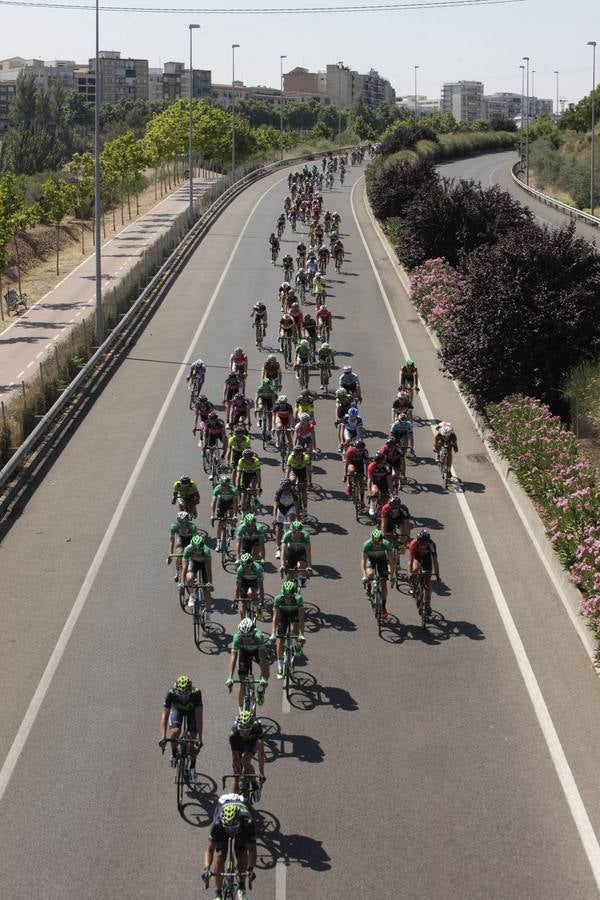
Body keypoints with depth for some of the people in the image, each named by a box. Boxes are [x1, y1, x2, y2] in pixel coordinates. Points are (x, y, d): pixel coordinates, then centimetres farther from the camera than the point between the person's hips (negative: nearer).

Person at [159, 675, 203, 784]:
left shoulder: (196, 693, -39)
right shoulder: (171, 694, -38)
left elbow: (199, 717, -40)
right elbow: (164, 715, -40)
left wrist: (200, 738, -45)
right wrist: (163, 737, -50)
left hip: (192, 710, -1)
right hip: (177, 709, 1)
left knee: (191, 737, -16)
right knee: (175, 732, -26)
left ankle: (192, 767, 5)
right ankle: (174, 754, 4)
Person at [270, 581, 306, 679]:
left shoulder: (298, 599, -36)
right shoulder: (278, 599, -34)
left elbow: (301, 617, -37)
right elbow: (275, 617, -33)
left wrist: (302, 635, -44)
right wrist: (273, 634, -40)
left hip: (295, 613, -1)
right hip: (283, 614, 1)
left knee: (295, 630, -30)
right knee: (280, 641, -5)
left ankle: (298, 644, 5)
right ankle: (280, 668, 7)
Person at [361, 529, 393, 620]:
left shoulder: (386, 544, -35)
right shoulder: (367, 544, -36)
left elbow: (390, 560, -30)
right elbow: (363, 561, -34)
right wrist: (364, 576, -44)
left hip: (382, 558, 1)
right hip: (370, 558, 0)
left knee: (383, 583, -6)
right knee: (370, 574, -31)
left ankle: (383, 608, 8)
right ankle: (368, 589, 3)